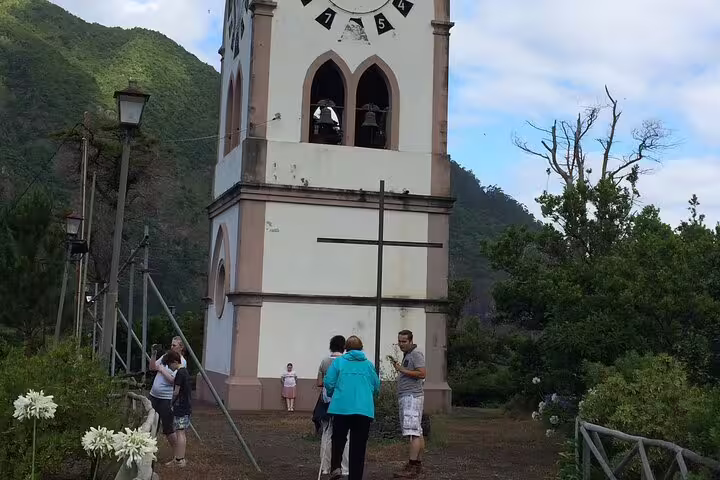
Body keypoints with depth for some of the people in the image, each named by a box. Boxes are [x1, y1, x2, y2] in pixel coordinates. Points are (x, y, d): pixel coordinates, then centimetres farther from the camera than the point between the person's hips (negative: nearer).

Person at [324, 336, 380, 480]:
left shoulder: (338, 361, 4)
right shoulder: (368, 364, 9)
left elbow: (329, 383, -2)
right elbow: (377, 387, 13)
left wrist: (332, 395, 18)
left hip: (342, 407, -1)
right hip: (364, 409, 1)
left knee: (338, 439, 16)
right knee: (358, 446, 7)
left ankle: (335, 467, -2)